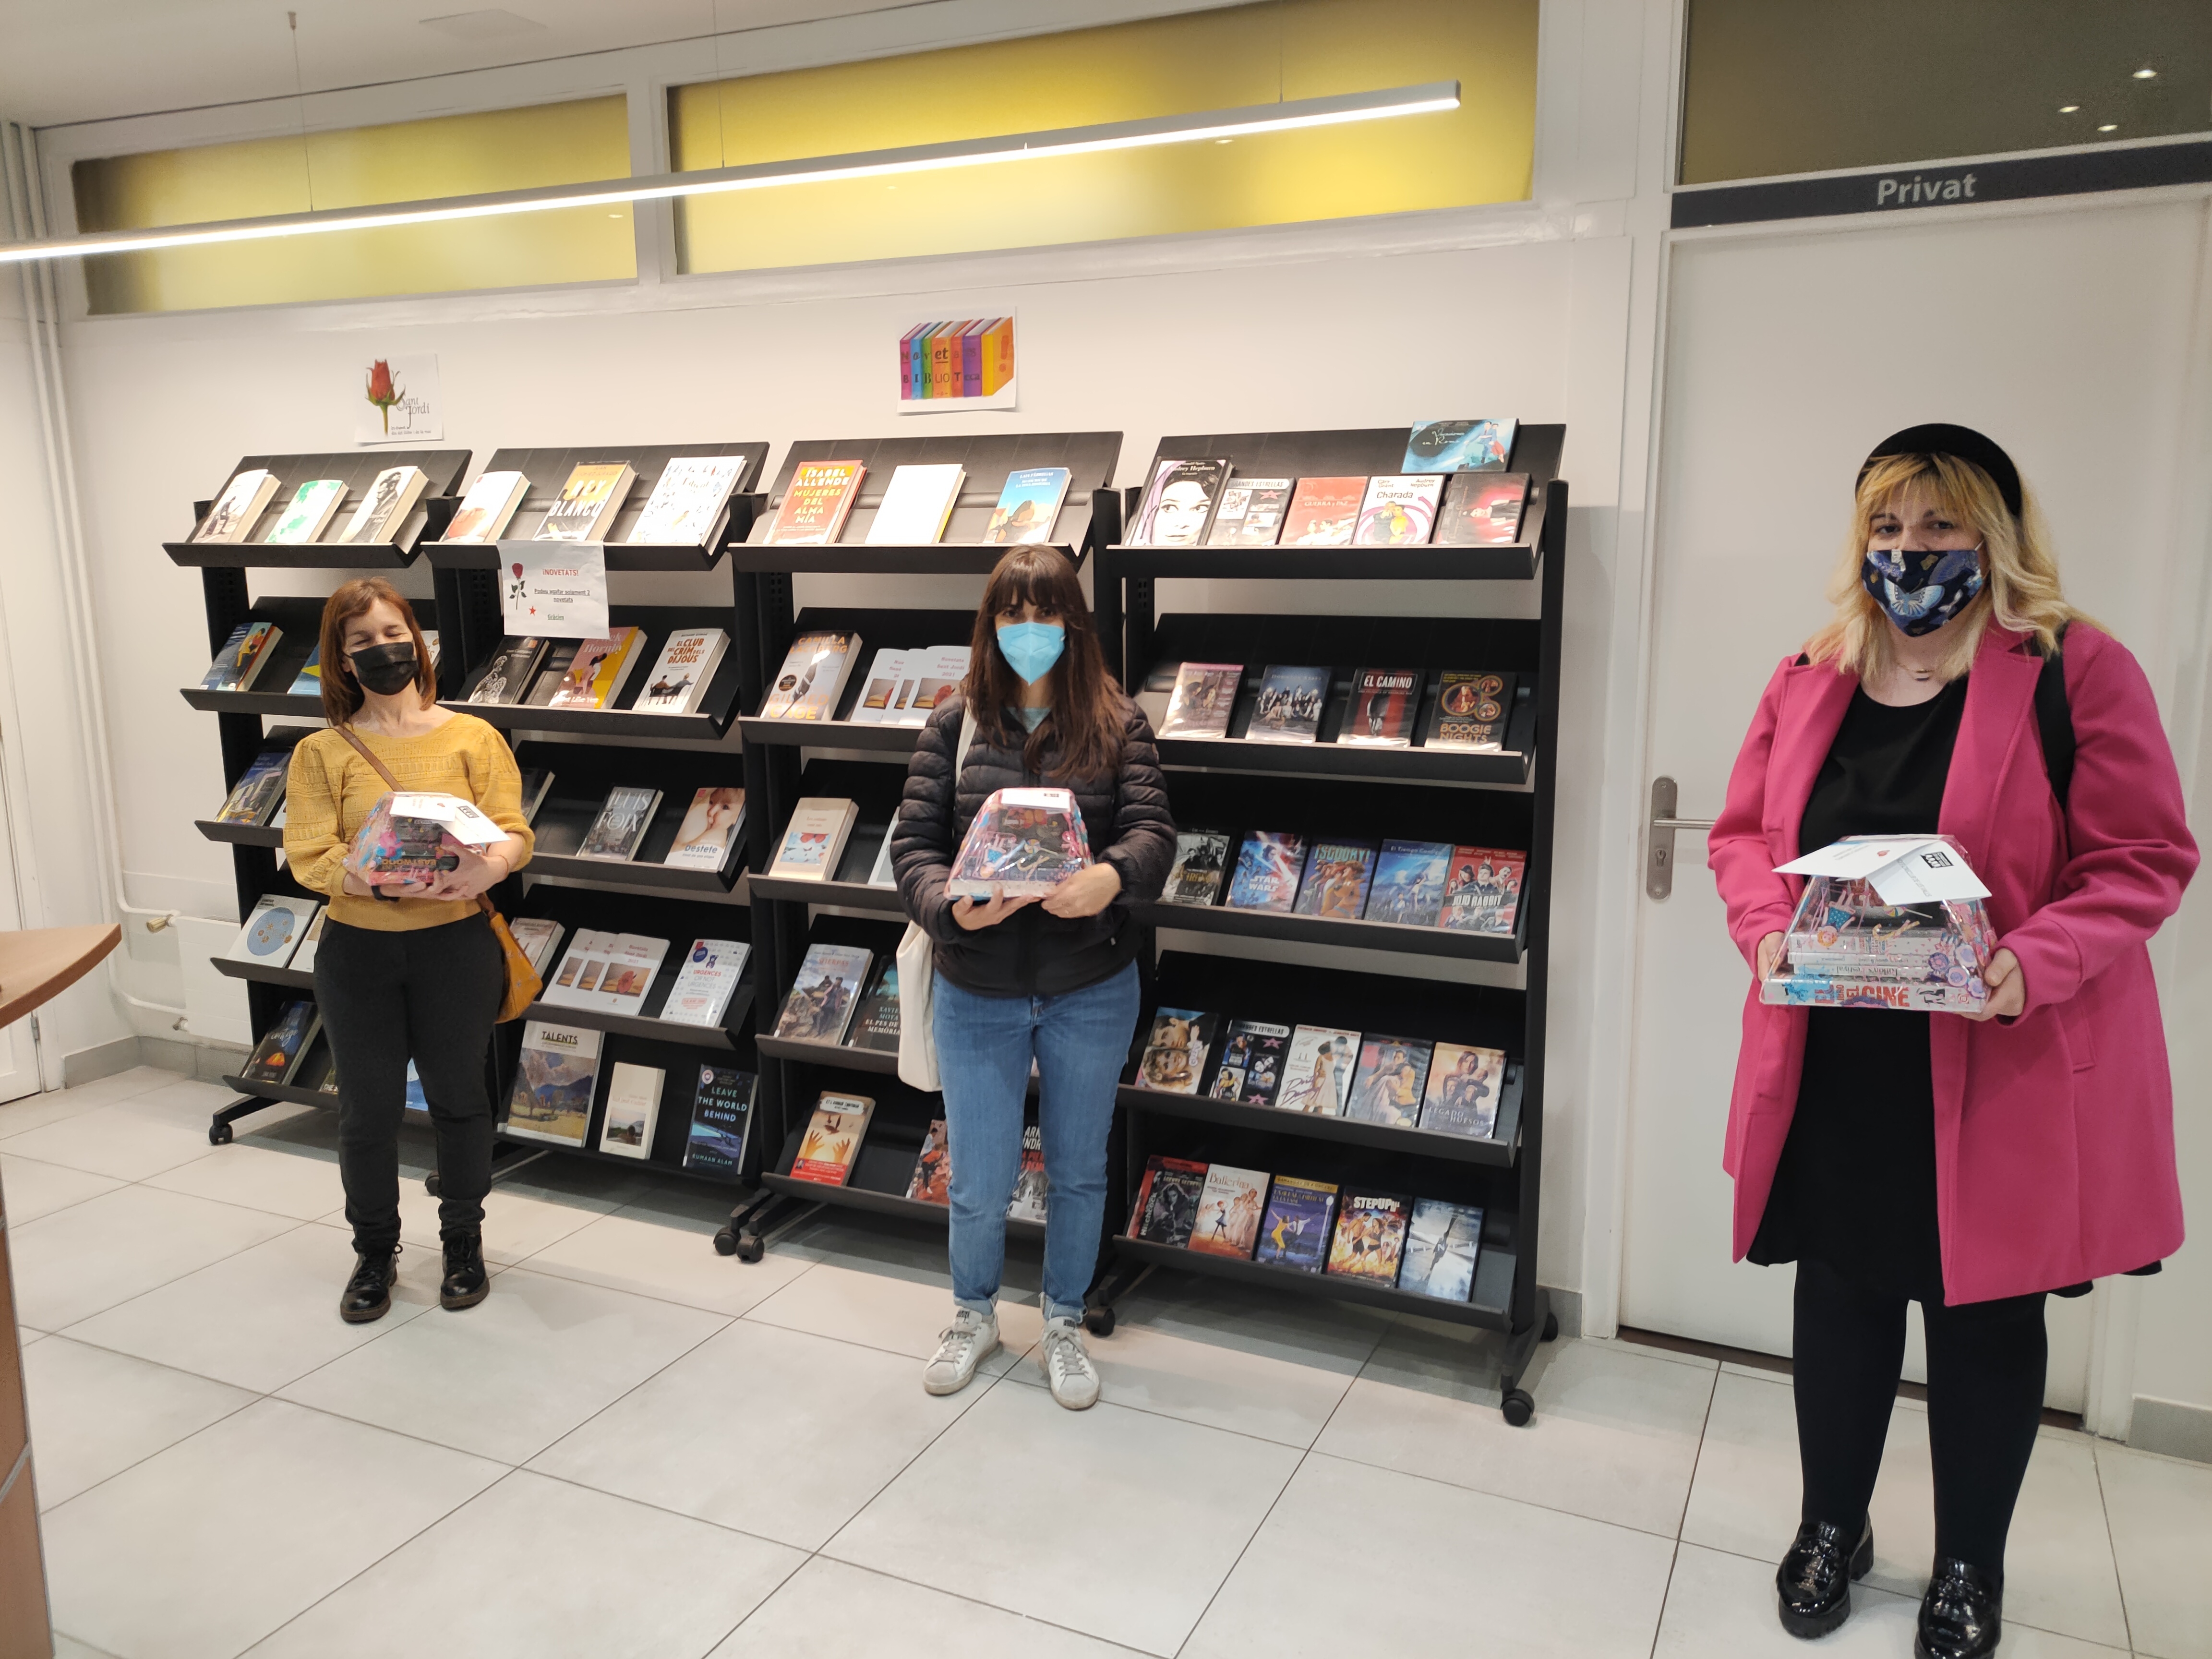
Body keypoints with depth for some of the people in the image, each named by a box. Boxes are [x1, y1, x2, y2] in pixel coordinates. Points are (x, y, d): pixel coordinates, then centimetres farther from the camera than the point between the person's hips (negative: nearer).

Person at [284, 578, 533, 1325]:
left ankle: (464, 1239, 32)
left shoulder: (473, 737, 0)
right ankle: (375, 1251, 31)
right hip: (357, 950, 1)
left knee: (458, 1097, 11)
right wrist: (380, 880, -25)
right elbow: (309, 857, -8)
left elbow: (514, 833, -6)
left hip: (455, 944, -1)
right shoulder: (321, 753, 1)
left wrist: (484, 867, -28)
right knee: (367, 1109, 10)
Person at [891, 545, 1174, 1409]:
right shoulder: (955, 723, -1)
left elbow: (1153, 832, -15)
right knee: (978, 1184, 11)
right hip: (977, 996, 0)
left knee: (1078, 1170, 17)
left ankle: (1064, 1325, 41)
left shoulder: (1117, 723, -4)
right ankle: (974, 1315, 41)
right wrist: (949, 906, -27)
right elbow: (913, 843, -6)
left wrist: (1110, 876, -37)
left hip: (1091, 994, 0)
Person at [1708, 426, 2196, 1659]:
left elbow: (2147, 859, -9)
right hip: (1834, 1062, 4)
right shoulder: (1809, 682, 5)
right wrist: (1770, 932, -9)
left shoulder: (2079, 671, -8)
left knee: (1987, 1312, 12)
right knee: (1842, 1289, 17)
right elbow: (1744, 835, 10)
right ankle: (1834, 1527, 39)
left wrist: (2036, 961, -24)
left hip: (2004, 1069, -3)